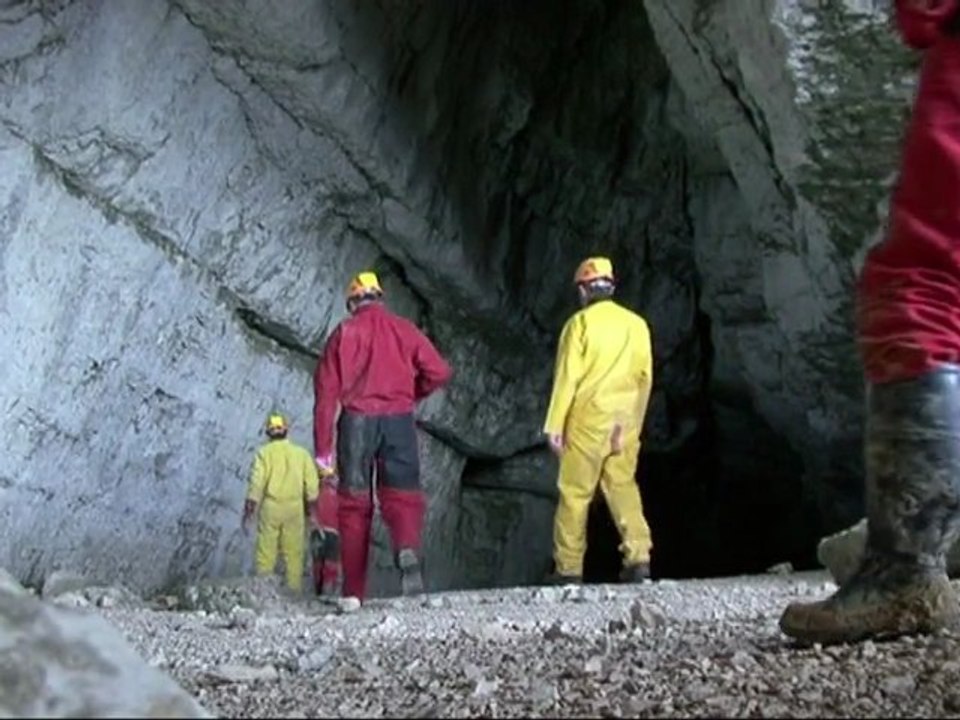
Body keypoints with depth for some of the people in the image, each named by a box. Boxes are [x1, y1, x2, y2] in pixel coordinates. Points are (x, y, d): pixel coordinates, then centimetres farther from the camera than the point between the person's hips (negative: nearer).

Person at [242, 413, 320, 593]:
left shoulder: (264, 453, -3)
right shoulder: (301, 453, 4)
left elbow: (256, 483, -8)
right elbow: (312, 485, 3)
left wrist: (248, 512, -2)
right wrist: (310, 509, 13)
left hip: (270, 507, -2)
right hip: (295, 507, 2)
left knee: (266, 549, 4)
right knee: (293, 551, 7)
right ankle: (294, 587, 8)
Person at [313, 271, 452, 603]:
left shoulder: (344, 332, 8)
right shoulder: (404, 329, 11)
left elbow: (326, 391, 1)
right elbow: (439, 372, 0)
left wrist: (323, 448, 1)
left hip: (357, 420, 0)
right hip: (399, 420, 0)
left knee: (354, 503, 7)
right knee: (402, 495, 3)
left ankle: (353, 592, 4)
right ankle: (408, 550, -30)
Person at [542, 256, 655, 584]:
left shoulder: (581, 323, -6)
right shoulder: (637, 324, 8)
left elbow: (567, 377, -10)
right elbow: (645, 378, 10)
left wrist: (554, 424, -7)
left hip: (588, 420, -4)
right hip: (625, 423, 4)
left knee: (575, 492, 3)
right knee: (623, 485, 10)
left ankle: (569, 567, 7)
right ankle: (638, 556, -3)